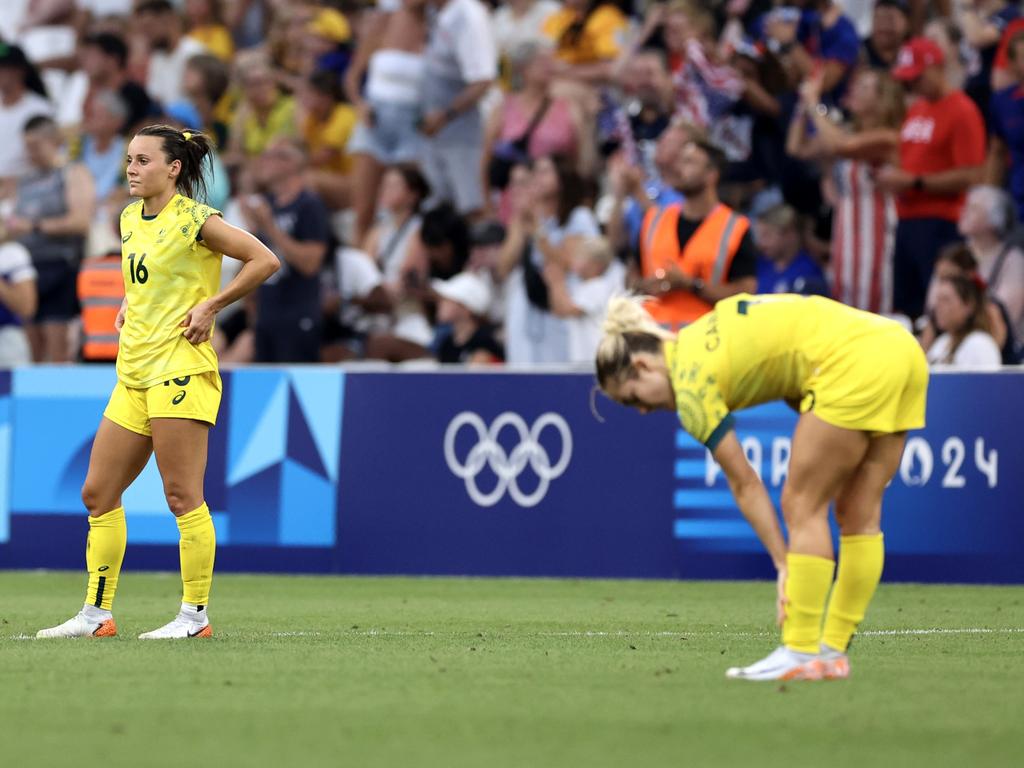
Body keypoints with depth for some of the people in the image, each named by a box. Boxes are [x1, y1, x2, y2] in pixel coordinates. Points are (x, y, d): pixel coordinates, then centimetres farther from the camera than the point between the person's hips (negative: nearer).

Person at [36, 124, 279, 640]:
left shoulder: (193, 220, -10)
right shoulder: (130, 220, 13)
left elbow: (264, 260, -12)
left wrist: (212, 306, -12)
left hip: (180, 368, -9)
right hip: (133, 374, 9)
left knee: (182, 497, -7)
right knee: (98, 494, 7)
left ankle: (195, 613, 0)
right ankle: (96, 614, 13)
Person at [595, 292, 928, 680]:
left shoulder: (690, 382, -1)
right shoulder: (706, 338, 22)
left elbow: (745, 484, 1)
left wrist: (784, 563, 5)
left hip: (854, 363, -9)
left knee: (803, 507, 0)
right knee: (859, 514, 11)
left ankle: (800, 654, -1)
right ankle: (833, 653, 15)